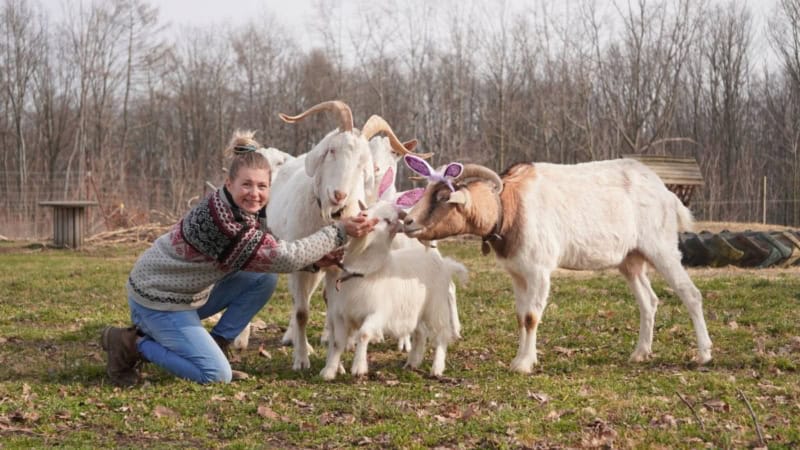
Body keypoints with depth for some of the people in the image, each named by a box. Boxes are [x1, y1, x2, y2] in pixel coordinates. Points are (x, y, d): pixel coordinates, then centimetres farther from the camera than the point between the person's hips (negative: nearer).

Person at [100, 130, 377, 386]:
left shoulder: (247, 211, -4)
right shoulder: (221, 222, -32)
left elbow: (270, 255, 5)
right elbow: (283, 257, -30)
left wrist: (312, 262, -12)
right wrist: (339, 232, -28)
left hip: (192, 293, 9)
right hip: (158, 298, -9)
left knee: (265, 278, 0)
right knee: (216, 376, -13)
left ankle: (216, 344, 8)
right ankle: (132, 344, 0)